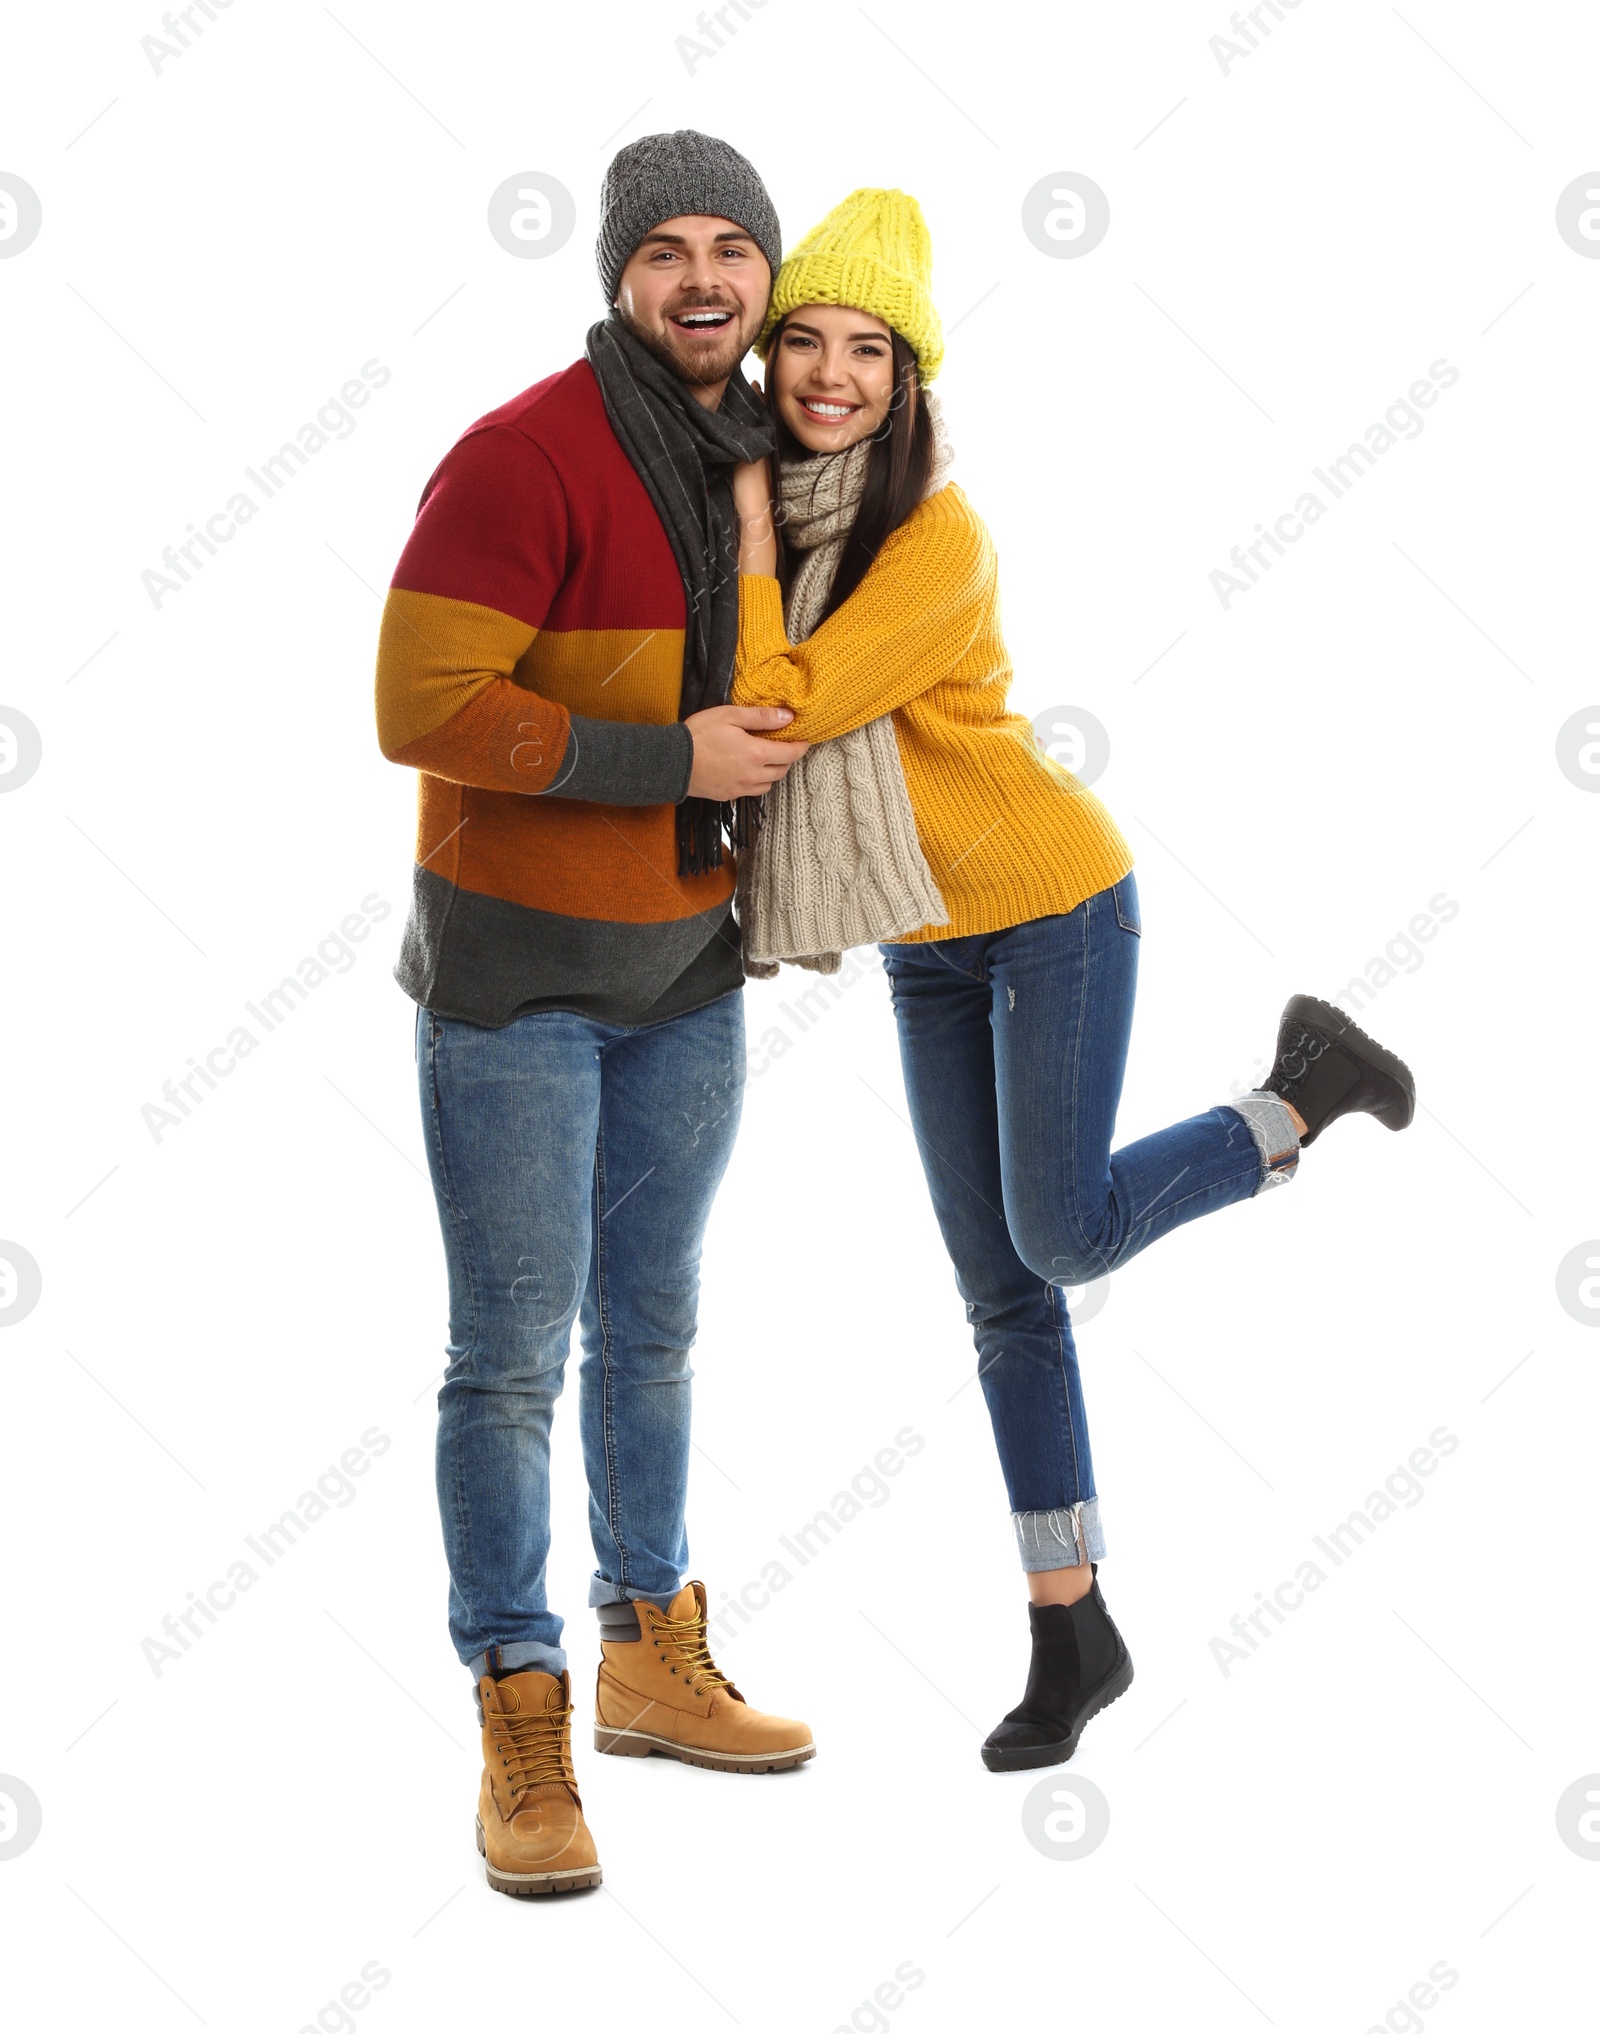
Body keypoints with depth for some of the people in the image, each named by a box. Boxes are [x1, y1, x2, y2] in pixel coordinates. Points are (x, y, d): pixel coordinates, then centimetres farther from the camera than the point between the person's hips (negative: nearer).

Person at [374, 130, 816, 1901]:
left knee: (652, 1324, 17)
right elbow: (423, 708, -29)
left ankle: (653, 1665, 33)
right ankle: (522, 1741, 9)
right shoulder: (525, 457, -22)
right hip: (512, 965, -7)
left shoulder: (763, 456, 3)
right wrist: (676, 762, -25)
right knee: (514, 1356, -3)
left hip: (684, 961, 7)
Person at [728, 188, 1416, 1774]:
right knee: (1002, 1297, 7)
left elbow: (780, 716, -29)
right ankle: (1070, 1634, 16)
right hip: (928, 944, 7)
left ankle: (1304, 1088, 19)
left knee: (1062, 1236, -2)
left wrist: (751, 517, -23)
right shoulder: (776, 504, 0)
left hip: (1051, 908, -6)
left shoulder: (936, 541, -22)